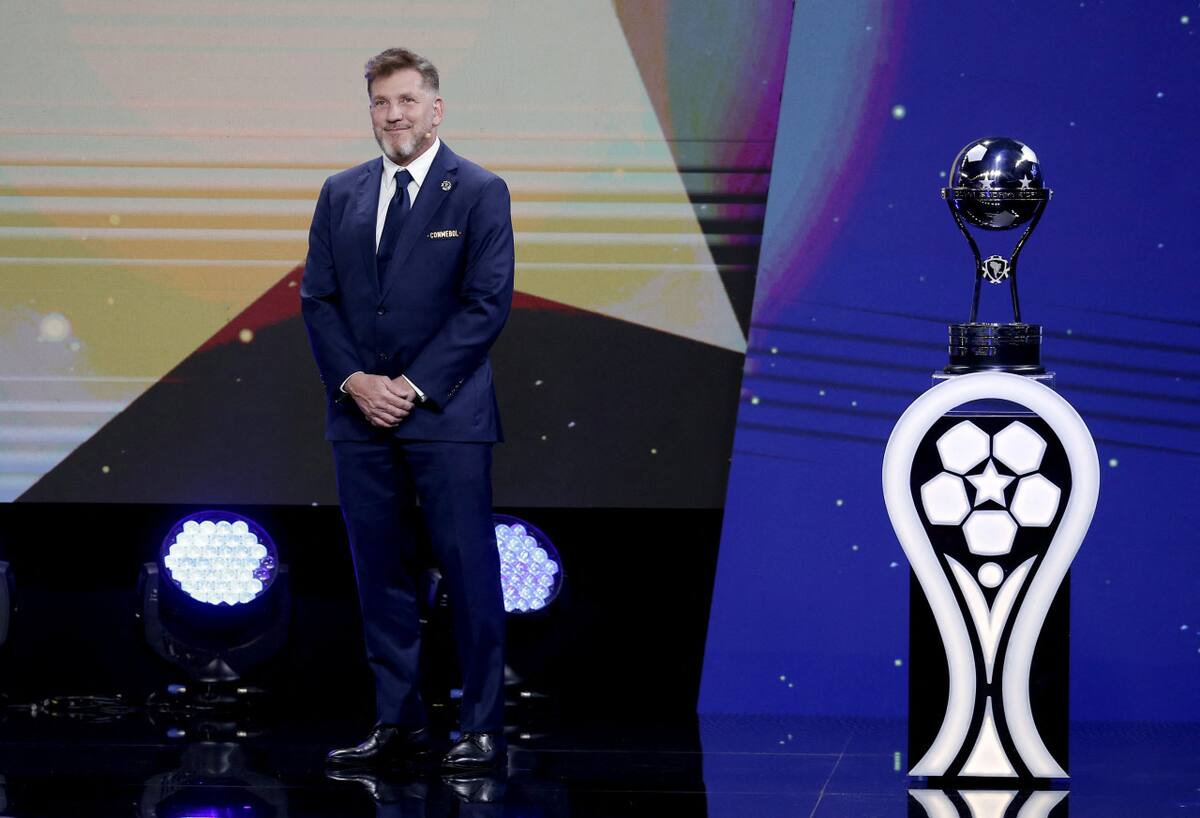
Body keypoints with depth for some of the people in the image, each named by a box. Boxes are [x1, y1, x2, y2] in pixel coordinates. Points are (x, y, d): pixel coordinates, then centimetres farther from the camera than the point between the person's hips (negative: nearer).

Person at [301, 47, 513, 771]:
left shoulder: (479, 192, -2)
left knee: (470, 570, -3)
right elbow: (317, 298, 10)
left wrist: (415, 386, -13)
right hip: (361, 412, 5)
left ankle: (483, 727, 2)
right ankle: (399, 722, 13)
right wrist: (353, 380, -6)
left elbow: (488, 303, -7)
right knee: (382, 573, 7)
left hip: (445, 412, -5)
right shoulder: (341, 195, 12)